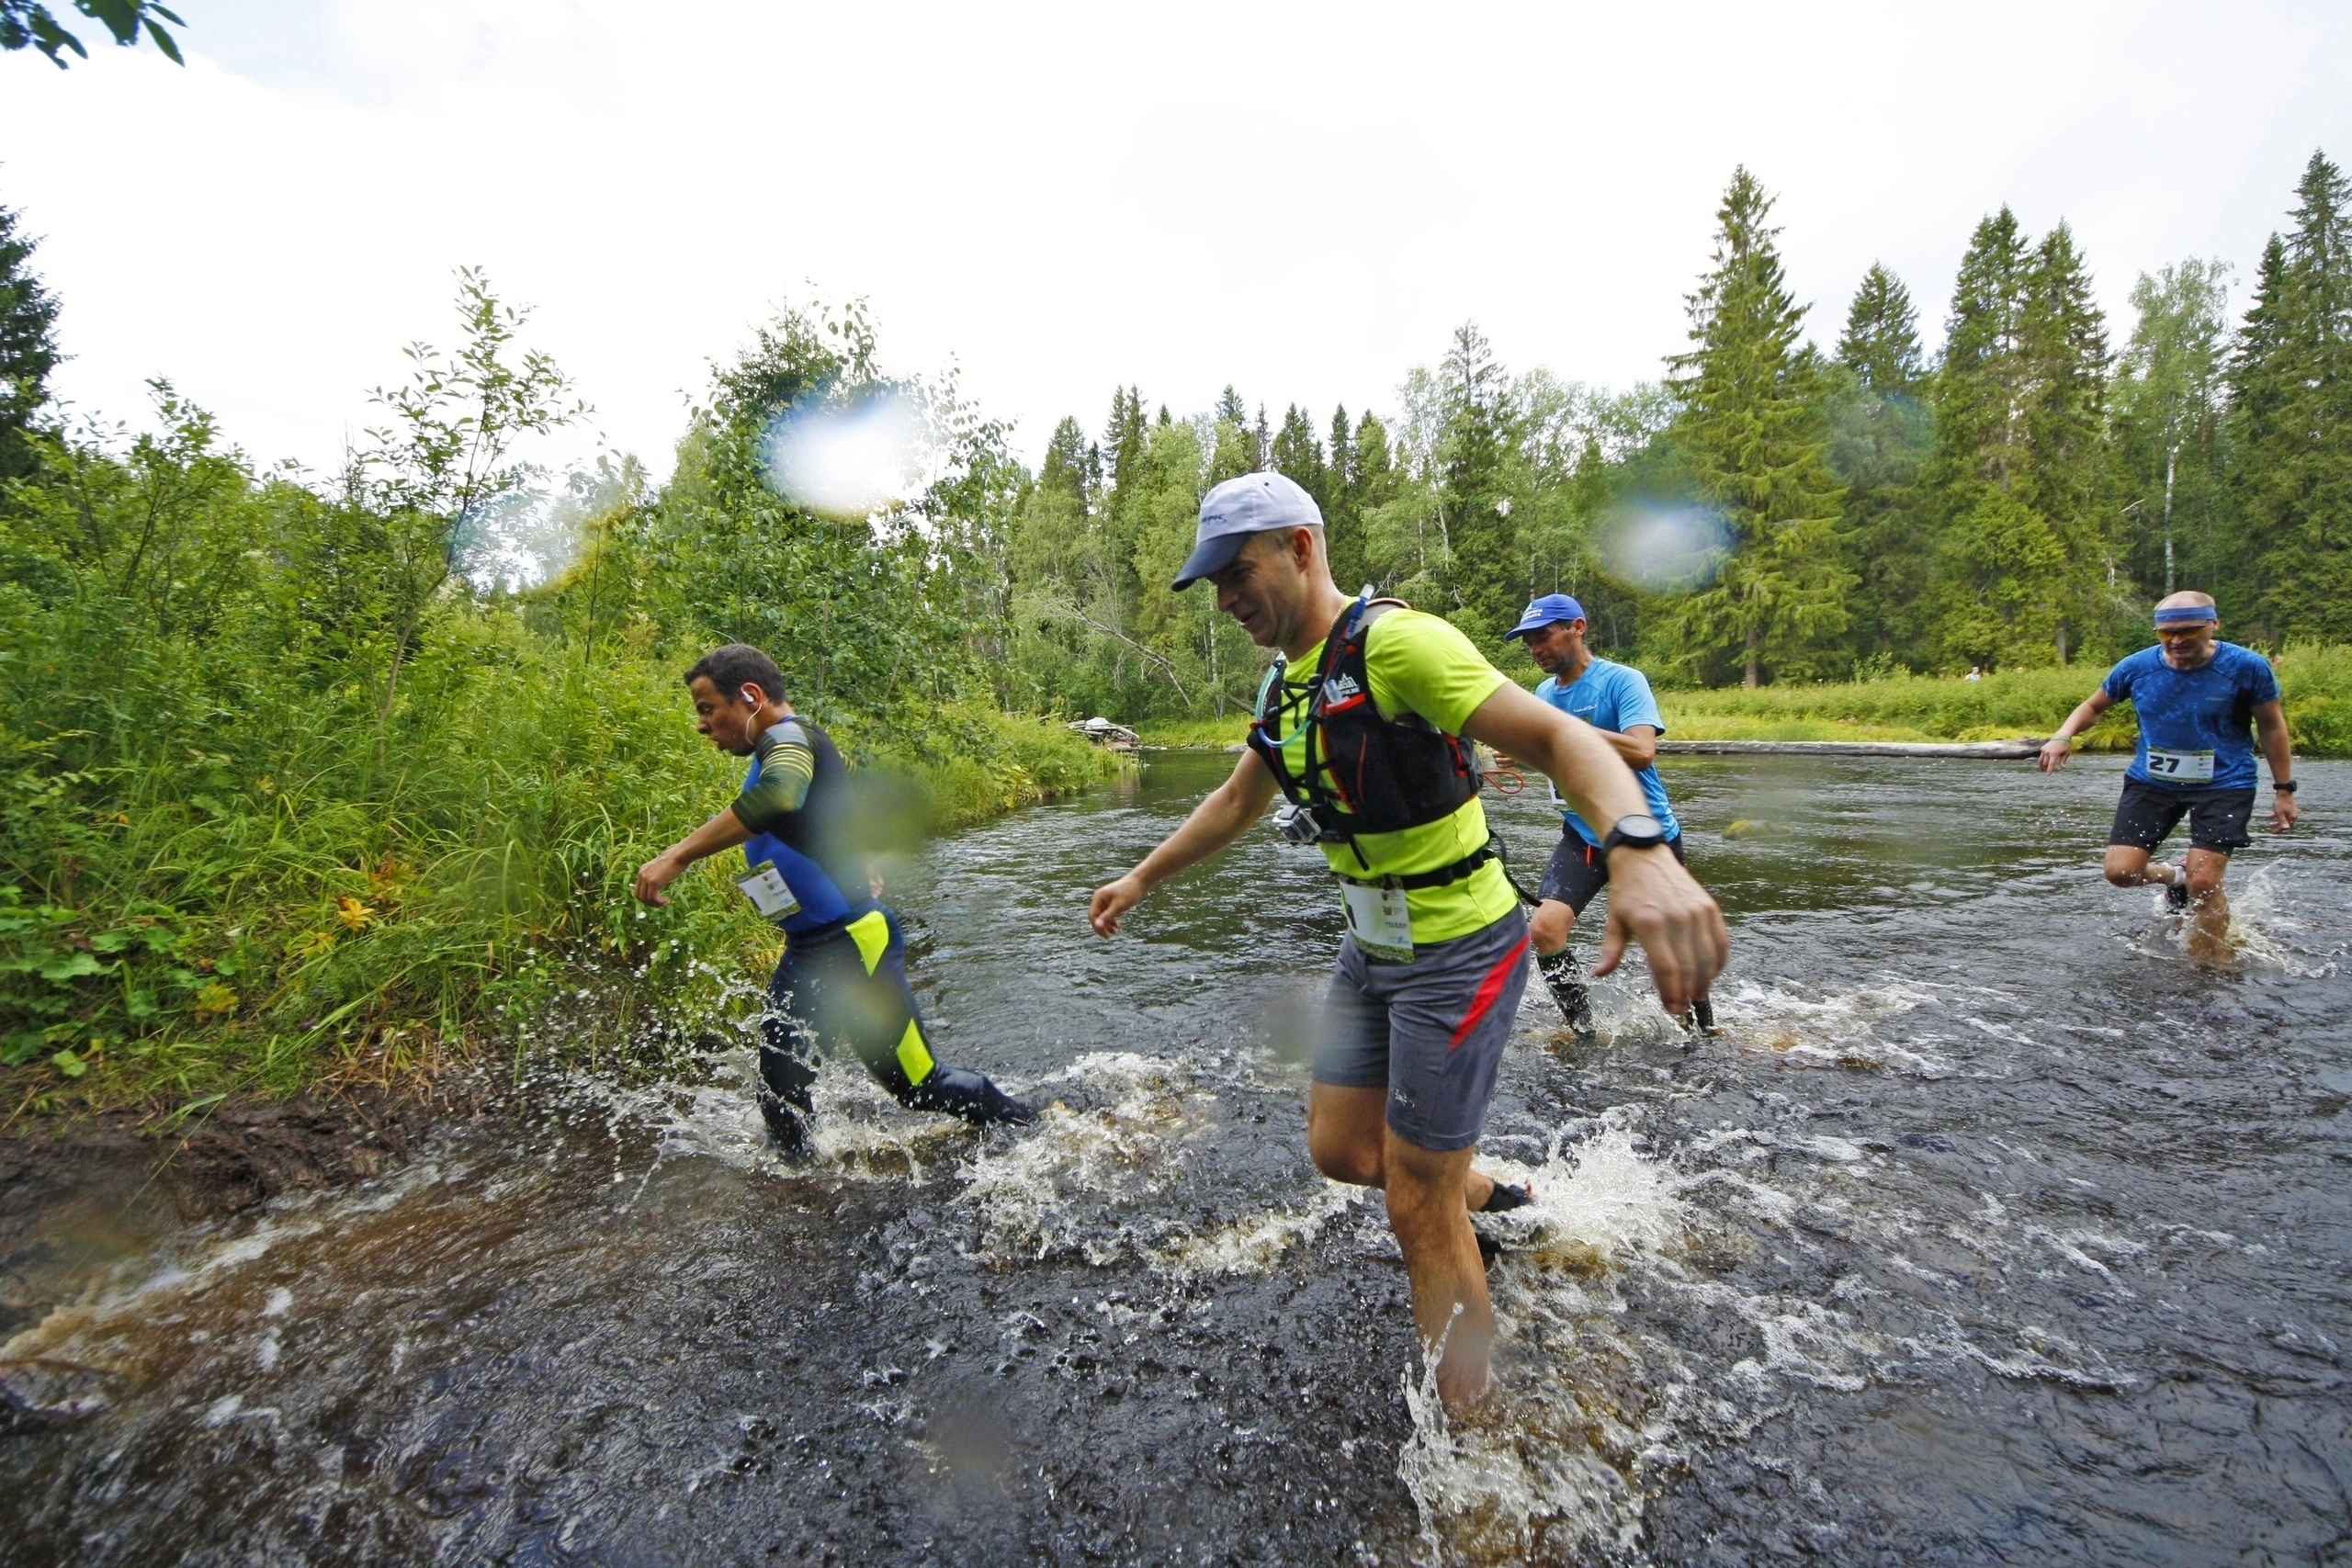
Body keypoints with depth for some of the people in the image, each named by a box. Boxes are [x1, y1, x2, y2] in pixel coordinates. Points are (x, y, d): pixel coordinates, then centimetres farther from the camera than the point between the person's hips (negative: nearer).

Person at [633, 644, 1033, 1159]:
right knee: (779, 1095, 11)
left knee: (919, 1086, 4)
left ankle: (1038, 1132, 24)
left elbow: (777, 797, -40)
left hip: (855, 944, -9)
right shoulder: (781, 749, 14)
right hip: (806, 951, 9)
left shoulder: (789, 736, -16)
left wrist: (676, 856, -37)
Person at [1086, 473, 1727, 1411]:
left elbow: (1559, 736, -31)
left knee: (1419, 1216, 1)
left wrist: (1639, 849, -50)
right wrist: (1141, 880, 27)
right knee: (1339, 1152, 16)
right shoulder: (1286, 685, 7)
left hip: (1457, 954, -8)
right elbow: (1235, 803, 21)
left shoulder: (1394, 642, -21)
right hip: (1372, 950, 8)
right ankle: (1486, 1195, 43)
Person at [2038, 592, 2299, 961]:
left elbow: (2272, 727, 1)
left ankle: (2211, 970, 11)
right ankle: (2177, 877, 30)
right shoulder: (2136, 667, -6)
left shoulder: (2247, 666, -10)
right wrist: (2063, 736, -11)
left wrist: (2283, 790, 2)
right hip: (2151, 781, 3)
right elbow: (2093, 706, 10)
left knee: (2203, 884, -10)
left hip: (2223, 785, -2)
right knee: (2121, 872, -5)